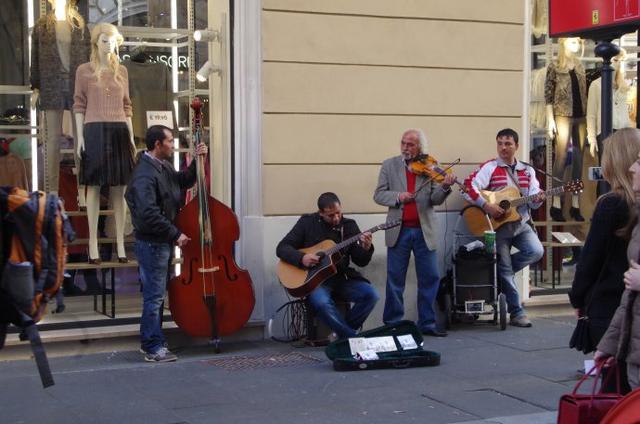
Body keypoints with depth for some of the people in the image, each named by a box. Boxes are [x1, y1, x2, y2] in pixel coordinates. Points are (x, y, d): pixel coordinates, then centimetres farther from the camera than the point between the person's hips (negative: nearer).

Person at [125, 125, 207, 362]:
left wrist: (196, 162, 12)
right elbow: (149, 215, -27)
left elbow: (183, 182, 27)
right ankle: (154, 348, 2)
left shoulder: (163, 167, 10)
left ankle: (150, 342, 25)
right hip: (151, 243, -10)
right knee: (154, 296, -4)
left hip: (162, 242, 10)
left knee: (156, 294, 16)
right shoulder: (145, 175, -20)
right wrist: (175, 234, -22)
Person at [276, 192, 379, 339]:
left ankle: (343, 333, -6)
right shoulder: (307, 222, 1)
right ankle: (353, 338, -19)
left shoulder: (349, 225, 7)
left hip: (342, 278, 3)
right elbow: (282, 248, -1)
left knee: (371, 295, -22)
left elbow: (361, 261, 5)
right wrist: (301, 258, -20)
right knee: (321, 301, -36)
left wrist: (366, 248, -18)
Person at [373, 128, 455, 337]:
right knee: (395, 280, 4)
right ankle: (392, 324, 14)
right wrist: (398, 196, -18)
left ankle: (427, 323, 14)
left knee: (430, 278, 4)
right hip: (398, 231, -1)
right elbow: (378, 195, 1)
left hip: (424, 231, 1)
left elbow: (435, 200, -3)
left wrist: (444, 187, -23)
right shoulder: (389, 165, 4)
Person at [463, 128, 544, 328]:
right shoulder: (489, 168, -5)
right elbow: (469, 187, -17)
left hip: (521, 224, 4)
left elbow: (533, 202, 6)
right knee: (507, 271, -2)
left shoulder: (527, 171, 10)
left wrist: (538, 199, -17)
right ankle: (516, 313, 10)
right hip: (498, 226, -4)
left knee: (536, 251, -20)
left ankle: (501, 270, 6)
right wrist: (486, 205, -26)